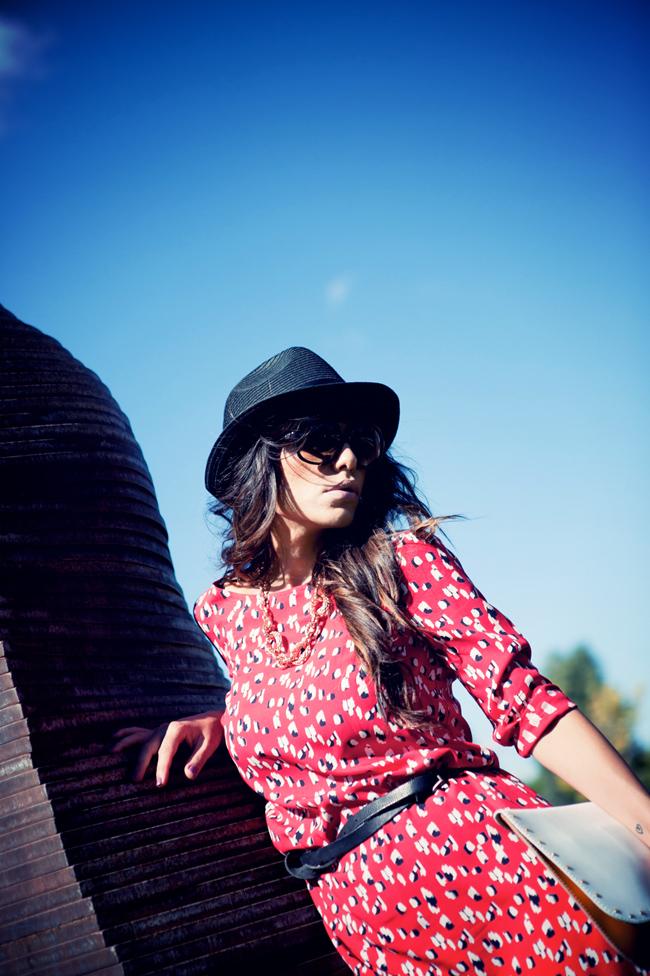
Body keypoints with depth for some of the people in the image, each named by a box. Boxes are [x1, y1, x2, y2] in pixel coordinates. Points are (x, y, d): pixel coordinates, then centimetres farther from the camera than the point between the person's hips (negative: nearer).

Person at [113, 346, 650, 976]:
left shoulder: (403, 562, 0)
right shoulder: (223, 611, 10)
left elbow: (520, 694, -5)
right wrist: (215, 723, 9)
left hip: (470, 834, -2)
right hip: (352, 896, 3)